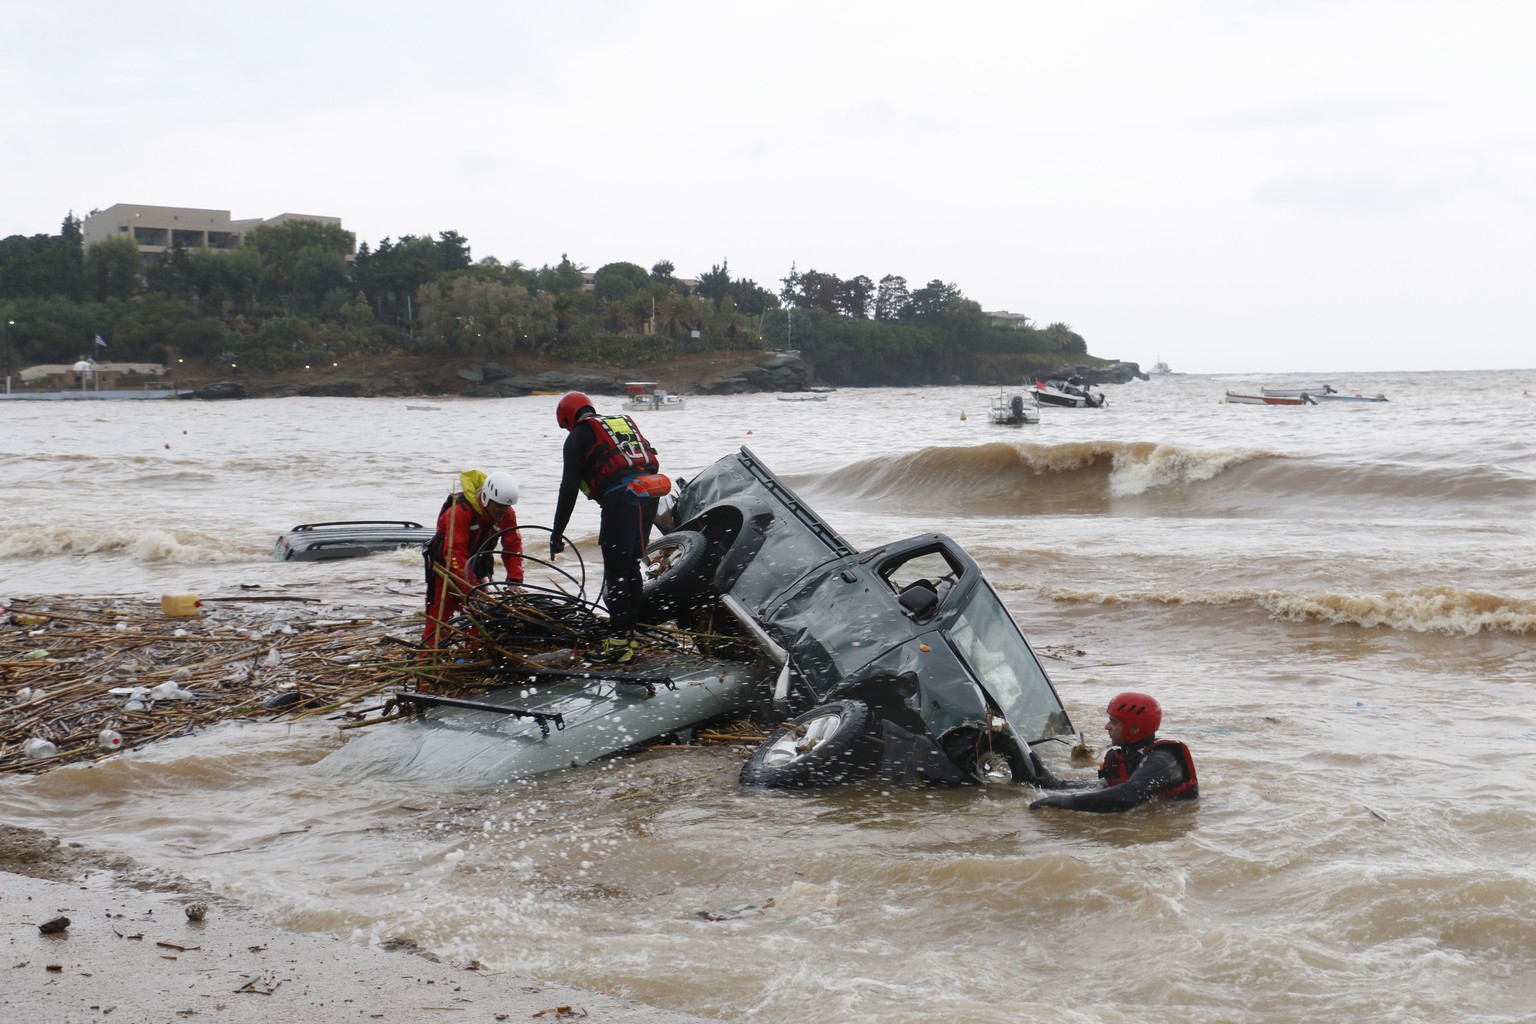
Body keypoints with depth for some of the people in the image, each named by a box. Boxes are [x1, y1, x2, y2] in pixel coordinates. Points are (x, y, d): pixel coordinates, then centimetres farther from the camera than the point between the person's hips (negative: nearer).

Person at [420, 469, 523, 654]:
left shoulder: (507, 514, -14)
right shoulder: (460, 510, -33)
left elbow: (513, 548, -10)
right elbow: (455, 553, -36)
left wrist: (515, 581, -23)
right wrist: (470, 588, -42)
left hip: (477, 562, 5)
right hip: (446, 564, -5)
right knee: (439, 615, -4)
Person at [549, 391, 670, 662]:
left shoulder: (578, 436, 8)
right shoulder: (625, 422, 28)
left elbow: (569, 487, 1)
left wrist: (557, 531, 5)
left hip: (620, 497, -7)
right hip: (649, 492, 7)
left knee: (616, 571, -3)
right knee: (631, 567, 15)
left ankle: (618, 641, -7)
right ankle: (630, 634, 19)